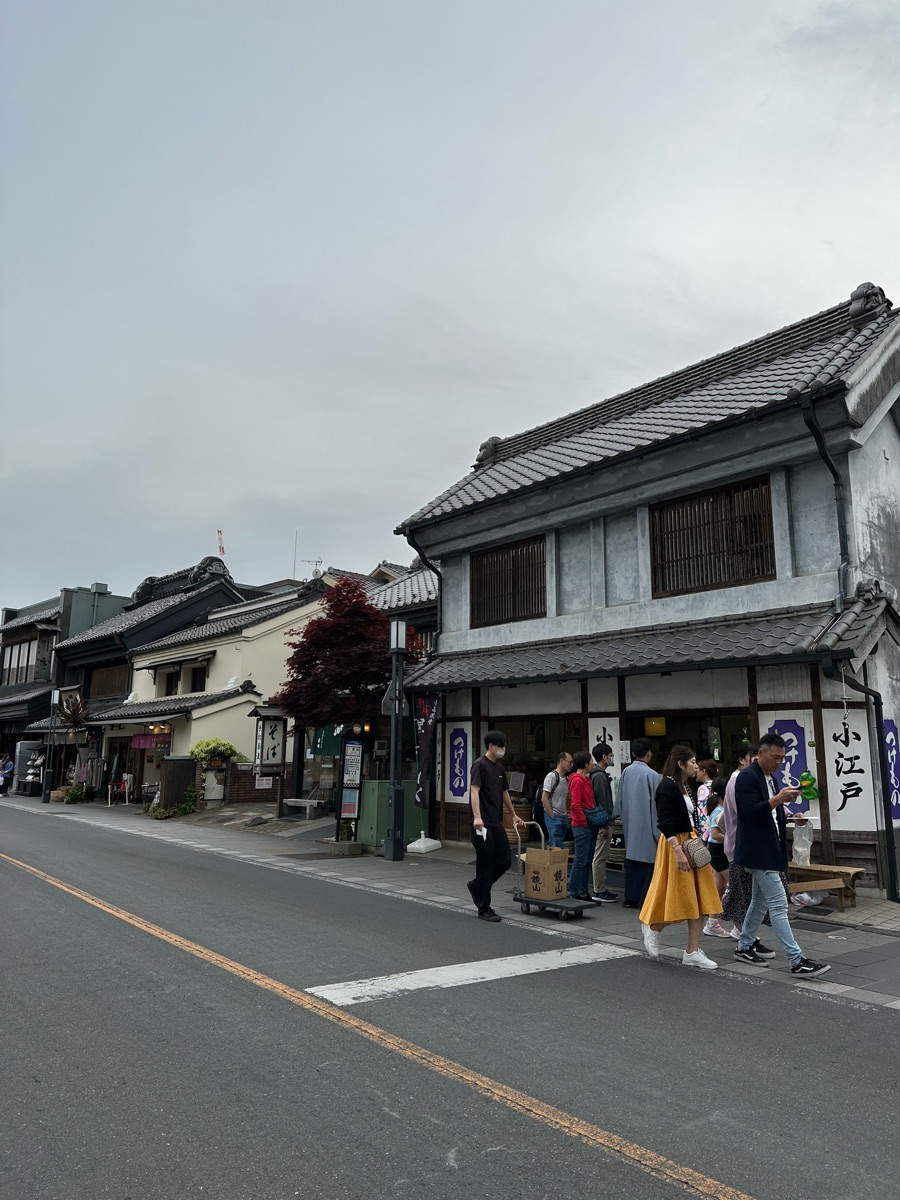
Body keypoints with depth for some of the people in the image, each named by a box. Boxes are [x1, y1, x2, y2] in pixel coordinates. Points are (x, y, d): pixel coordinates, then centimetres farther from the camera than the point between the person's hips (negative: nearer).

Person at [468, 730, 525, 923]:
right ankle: (484, 909, 6)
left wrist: (513, 815, 32)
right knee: (485, 865, -3)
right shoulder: (480, 765, -12)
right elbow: (474, 791, -21)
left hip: (496, 823, 9)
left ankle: (477, 885, 25)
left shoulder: (499, 768, 15)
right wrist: (477, 817, -32)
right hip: (483, 824, -9)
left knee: (505, 861, 6)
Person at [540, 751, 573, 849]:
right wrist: (552, 816, -15)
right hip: (553, 816, -8)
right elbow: (544, 798, -16)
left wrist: (566, 813, 12)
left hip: (563, 817, 8)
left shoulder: (566, 779, 14)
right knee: (557, 847, -10)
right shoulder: (552, 776, -12)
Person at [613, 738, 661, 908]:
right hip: (645, 824, -5)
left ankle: (629, 898, 16)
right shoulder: (651, 774, -14)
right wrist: (657, 828, -4)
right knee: (646, 859, 2)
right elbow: (656, 803, -10)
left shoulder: (626, 772, 1)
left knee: (631, 858, 12)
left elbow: (620, 799, 9)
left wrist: (621, 817, 22)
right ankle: (642, 898, 5)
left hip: (629, 824, 5)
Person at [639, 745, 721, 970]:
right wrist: (678, 851, -26)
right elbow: (665, 823, -21)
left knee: (699, 900, 7)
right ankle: (652, 927, 25)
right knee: (679, 899, -1)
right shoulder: (667, 787, -15)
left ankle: (692, 952, 14)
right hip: (675, 845, -9)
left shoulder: (686, 787, 13)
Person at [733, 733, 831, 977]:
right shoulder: (747, 777, -15)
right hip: (758, 852, -10)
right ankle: (797, 961, -7)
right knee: (779, 905, -9)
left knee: (760, 901, 17)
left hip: (768, 850, 10)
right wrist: (778, 799, -27)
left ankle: (744, 947, 28)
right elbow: (749, 811, -23)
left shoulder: (769, 778, 14)